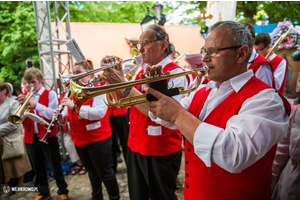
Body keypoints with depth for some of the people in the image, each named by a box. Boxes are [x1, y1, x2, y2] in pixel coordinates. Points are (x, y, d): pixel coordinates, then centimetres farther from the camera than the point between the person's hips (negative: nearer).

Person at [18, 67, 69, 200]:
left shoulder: (50, 94, -5)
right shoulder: (25, 97, 8)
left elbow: (53, 114, -17)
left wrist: (36, 105, -27)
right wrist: (21, 105, -15)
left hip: (48, 136, -4)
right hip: (31, 138, 5)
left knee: (55, 166, 5)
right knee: (38, 168, 16)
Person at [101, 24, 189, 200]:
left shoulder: (175, 73, -15)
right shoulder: (142, 72, 9)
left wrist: (124, 85, -29)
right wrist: (117, 76, -6)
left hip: (161, 152, -7)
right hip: (135, 146, 8)